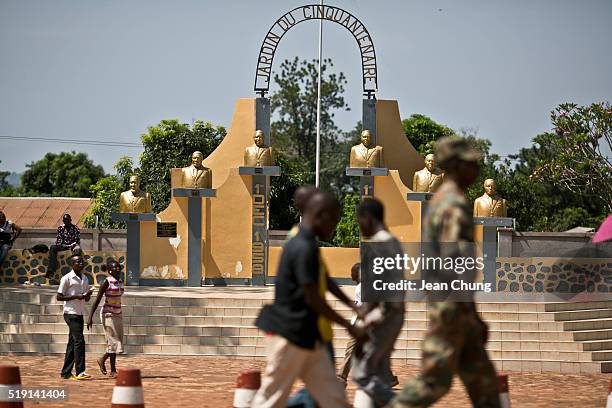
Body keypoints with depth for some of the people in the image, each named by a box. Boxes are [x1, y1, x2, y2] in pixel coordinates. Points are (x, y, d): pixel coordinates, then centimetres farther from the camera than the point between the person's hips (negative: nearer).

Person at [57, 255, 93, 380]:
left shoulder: (85, 279, 15)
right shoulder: (67, 278, -7)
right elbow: (59, 297, -8)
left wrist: (88, 294, -2)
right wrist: (76, 296, -17)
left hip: (80, 314, 8)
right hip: (71, 313, -8)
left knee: (72, 343, 9)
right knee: (79, 341, -15)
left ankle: (66, 372, 12)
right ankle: (80, 372, -16)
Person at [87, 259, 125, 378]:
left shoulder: (120, 282, 9)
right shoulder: (107, 283, -12)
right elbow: (97, 300, -14)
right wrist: (90, 317, -18)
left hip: (118, 314, 8)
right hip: (108, 315, -8)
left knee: (119, 341, 7)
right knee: (113, 342, -7)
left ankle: (102, 359, 25)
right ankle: (113, 371, 3)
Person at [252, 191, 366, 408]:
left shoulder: (298, 244, 11)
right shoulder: (305, 249, -19)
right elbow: (312, 298, -19)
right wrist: (349, 326, -12)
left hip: (308, 336, 10)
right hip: (290, 335, -10)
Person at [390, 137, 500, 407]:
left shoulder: (442, 201, 16)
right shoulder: (454, 205, -16)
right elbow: (455, 263, -23)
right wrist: (473, 314, -20)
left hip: (451, 306, 10)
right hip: (452, 307, -10)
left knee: (481, 377, 9)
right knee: (434, 379, -6)